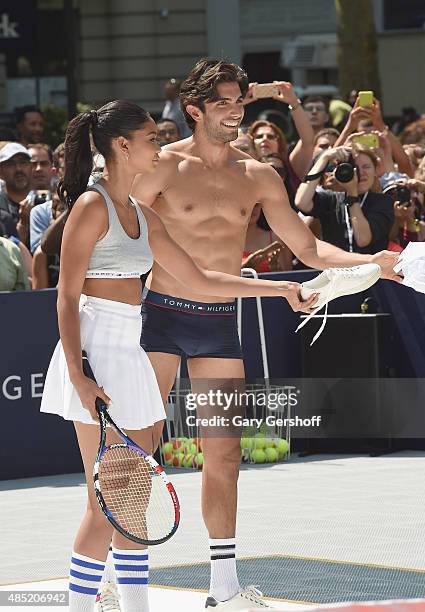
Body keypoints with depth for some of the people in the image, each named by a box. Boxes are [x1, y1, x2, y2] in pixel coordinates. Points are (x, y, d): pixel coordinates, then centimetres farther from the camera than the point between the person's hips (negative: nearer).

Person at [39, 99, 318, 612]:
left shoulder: (143, 217, 17)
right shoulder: (91, 206, -8)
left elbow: (200, 280, 23)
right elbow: (66, 298, -12)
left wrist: (279, 288, 21)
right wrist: (78, 375, -21)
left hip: (129, 357, 9)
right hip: (96, 354, -9)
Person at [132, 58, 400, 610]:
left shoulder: (258, 177, 8)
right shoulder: (164, 167, -6)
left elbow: (307, 248, 10)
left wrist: (372, 262, -4)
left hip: (220, 324, 5)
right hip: (161, 316, -4)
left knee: (224, 453, 5)